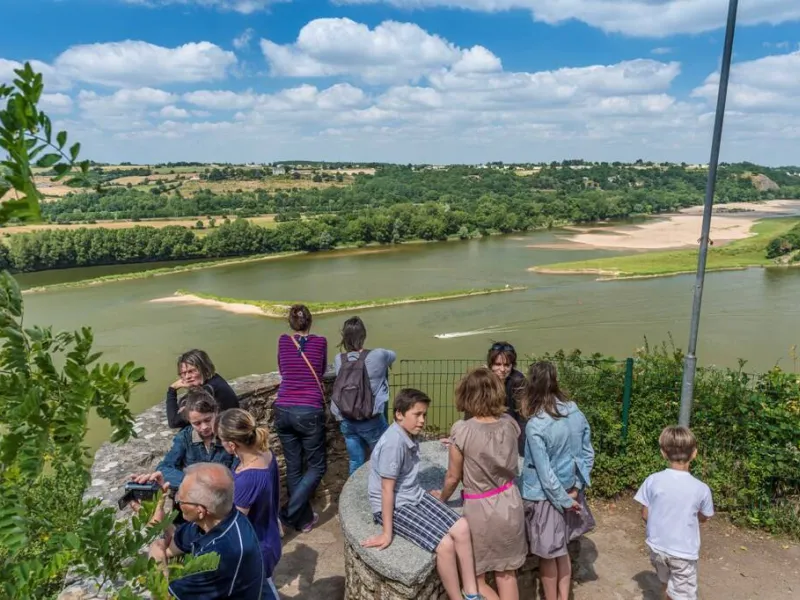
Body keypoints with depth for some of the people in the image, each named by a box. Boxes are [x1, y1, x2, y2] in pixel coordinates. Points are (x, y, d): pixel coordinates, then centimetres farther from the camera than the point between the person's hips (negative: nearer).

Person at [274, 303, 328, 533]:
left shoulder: (283, 341, 7)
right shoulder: (320, 341, 2)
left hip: (283, 411, 3)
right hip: (309, 412, -3)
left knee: (293, 467, 15)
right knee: (316, 467, 11)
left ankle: (304, 519, 24)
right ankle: (289, 513, 0)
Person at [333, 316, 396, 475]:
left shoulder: (338, 360, 1)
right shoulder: (378, 356, -7)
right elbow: (393, 355, 14)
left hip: (345, 421, 4)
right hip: (371, 420, -4)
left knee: (356, 463, 16)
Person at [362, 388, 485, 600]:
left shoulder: (410, 436, 1)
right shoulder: (393, 442, -25)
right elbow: (387, 489, -22)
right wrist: (387, 533, -19)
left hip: (415, 497, 9)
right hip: (393, 507, -8)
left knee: (462, 527, -5)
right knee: (445, 544, -20)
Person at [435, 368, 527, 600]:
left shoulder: (462, 430, -22)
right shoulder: (509, 423, -8)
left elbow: (453, 477, -10)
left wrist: (441, 498, 12)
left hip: (480, 509, -5)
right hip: (510, 503, 5)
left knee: (475, 580, 14)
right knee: (507, 574, 21)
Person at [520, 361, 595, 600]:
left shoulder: (535, 426, -26)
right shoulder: (576, 412, -8)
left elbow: (544, 472, -22)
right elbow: (588, 453, -1)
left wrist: (564, 500, -10)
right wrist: (576, 488, 2)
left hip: (545, 497, -6)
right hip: (568, 490, 6)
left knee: (547, 555, 16)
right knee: (561, 550, 24)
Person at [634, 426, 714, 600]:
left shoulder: (652, 481, -15)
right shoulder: (701, 488, -17)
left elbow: (645, 515, -5)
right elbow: (704, 518, 1)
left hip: (657, 547, 3)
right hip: (684, 552, -2)